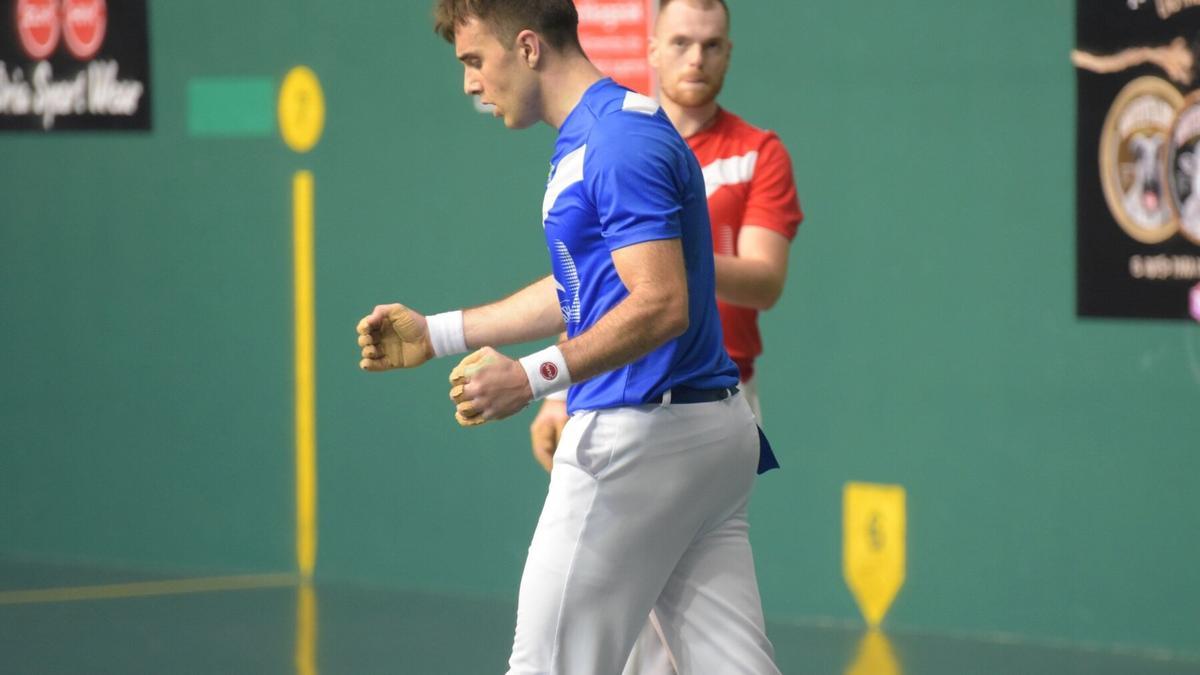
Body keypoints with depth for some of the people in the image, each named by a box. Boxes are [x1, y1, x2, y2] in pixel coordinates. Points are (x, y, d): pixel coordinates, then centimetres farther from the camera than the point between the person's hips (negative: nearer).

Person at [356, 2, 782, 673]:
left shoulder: (619, 143, -17)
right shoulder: (587, 136, 16)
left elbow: (661, 305, -24)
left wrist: (532, 378, -32)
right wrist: (436, 332, 24)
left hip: (641, 435, -10)